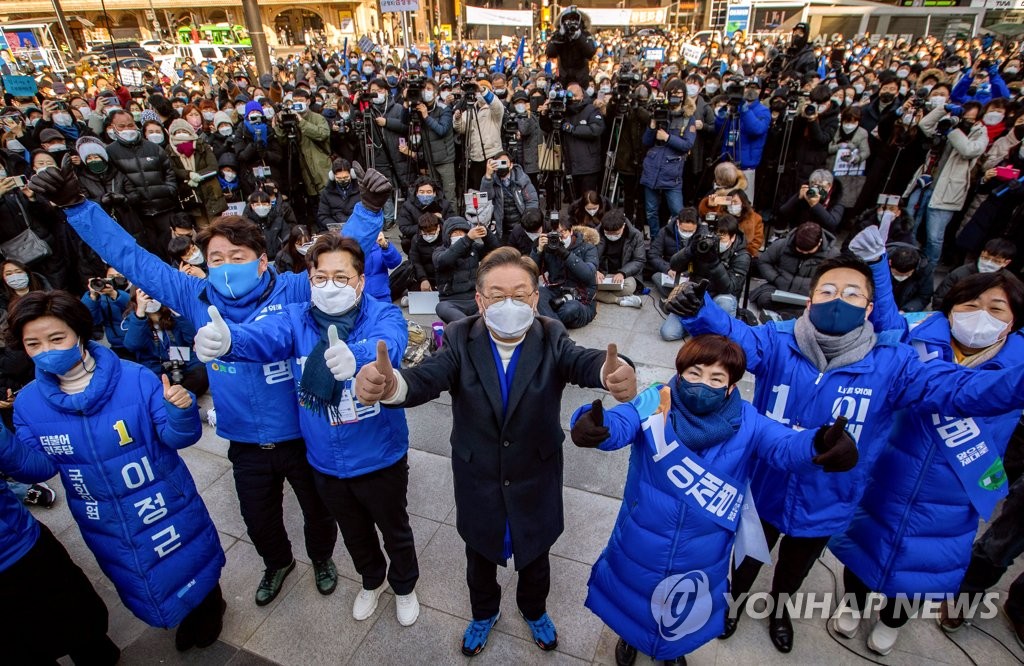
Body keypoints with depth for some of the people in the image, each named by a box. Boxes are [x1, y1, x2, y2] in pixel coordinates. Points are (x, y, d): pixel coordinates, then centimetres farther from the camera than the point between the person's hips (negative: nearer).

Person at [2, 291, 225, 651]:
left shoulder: (134, 379, -22)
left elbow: (175, 436, -20)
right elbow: (39, 466, -5)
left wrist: (181, 412, -42)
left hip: (164, 507, -4)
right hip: (105, 526, 5)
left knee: (190, 566, 18)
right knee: (143, 592, 25)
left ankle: (210, 604, 51)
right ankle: (188, 613, 55)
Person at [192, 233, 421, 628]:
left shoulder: (383, 315, -19)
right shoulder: (297, 319, -9)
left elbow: (388, 345, -41)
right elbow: (264, 336, -29)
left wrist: (354, 356, -64)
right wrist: (226, 339, -52)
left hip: (380, 459, -3)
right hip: (325, 462, 4)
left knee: (395, 531, 22)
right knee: (354, 534, 29)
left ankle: (405, 586, 53)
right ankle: (372, 581, 59)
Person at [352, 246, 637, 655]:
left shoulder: (551, 340, -18)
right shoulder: (462, 340, -18)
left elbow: (582, 361, -38)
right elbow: (429, 376, -35)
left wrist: (613, 373, -63)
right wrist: (388, 383, -59)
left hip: (536, 482, 0)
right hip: (478, 483, 0)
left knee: (535, 557, 26)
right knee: (479, 557, 26)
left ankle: (534, 610, 61)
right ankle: (484, 613, 60)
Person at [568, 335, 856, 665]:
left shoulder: (745, 422, -15)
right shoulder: (654, 405, -21)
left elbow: (786, 445, -28)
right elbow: (617, 426, -36)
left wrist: (822, 444, -52)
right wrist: (592, 425, -62)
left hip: (701, 556, 2)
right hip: (640, 544, -1)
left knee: (683, 614, 29)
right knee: (630, 595, 27)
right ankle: (629, 635, 63)